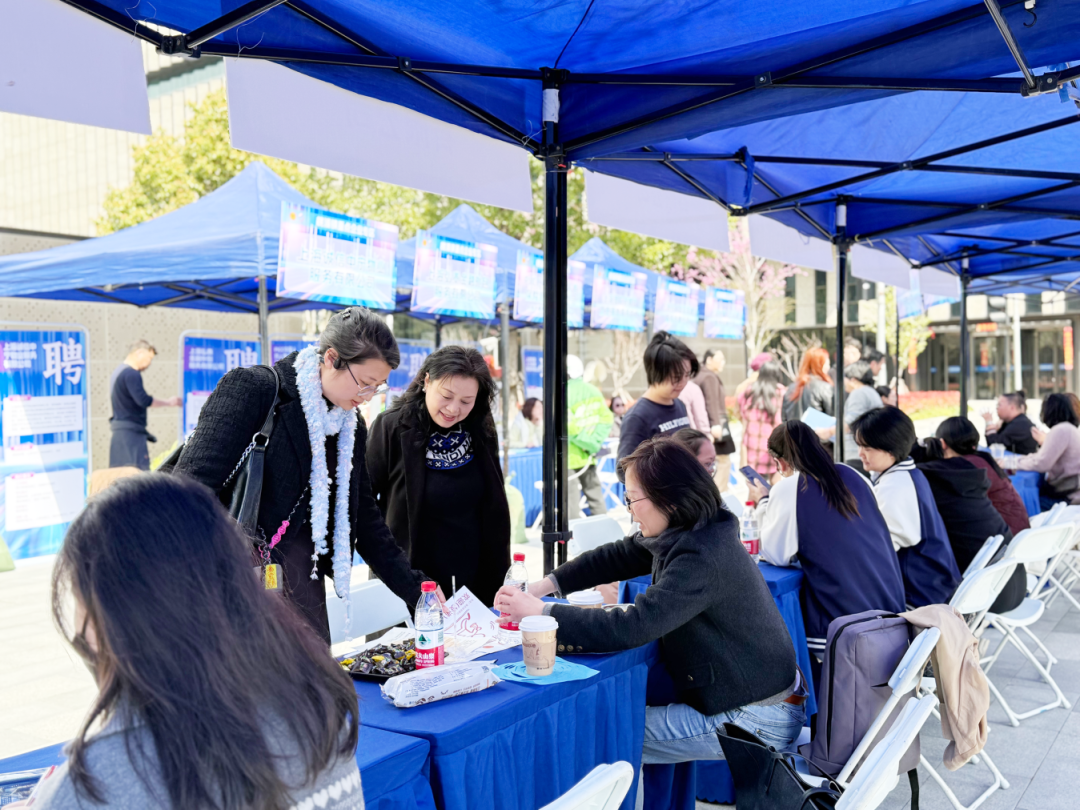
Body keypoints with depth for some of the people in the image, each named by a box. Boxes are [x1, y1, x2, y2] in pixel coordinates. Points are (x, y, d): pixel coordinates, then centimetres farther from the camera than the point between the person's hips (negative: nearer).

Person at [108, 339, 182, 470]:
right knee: (140, 471, -13)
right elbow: (143, 400, -21)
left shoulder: (118, 372, 20)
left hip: (118, 431, 10)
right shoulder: (131, 374, -12)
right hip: (131, 431, -10)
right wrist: (169, 402, -8)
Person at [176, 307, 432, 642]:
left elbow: (366, 520, 17)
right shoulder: (252, 388, -9)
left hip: (301, 587, 6)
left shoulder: (353, 429, 11)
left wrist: (417, 589, 11)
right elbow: (195, 481, -14)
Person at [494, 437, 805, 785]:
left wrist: (541, 612, -23)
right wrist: (543, 586, 0)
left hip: (755, 722, -9)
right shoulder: (691, 534, 1)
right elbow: (616, 556, 9)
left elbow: (630, 628, -31)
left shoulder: (703, 559, -28)